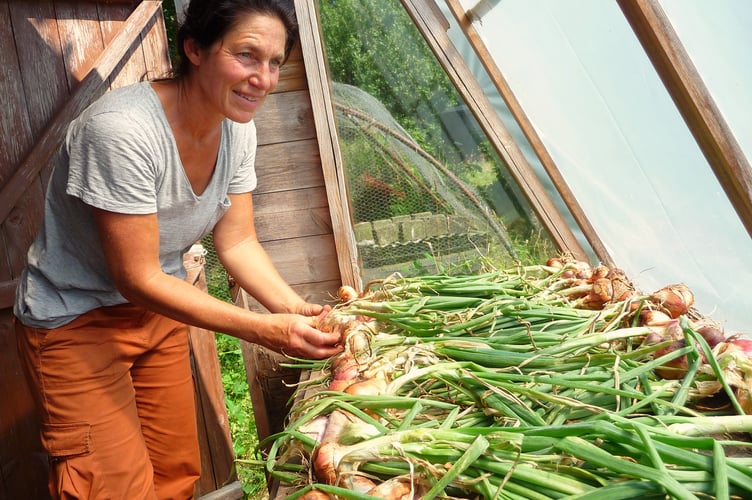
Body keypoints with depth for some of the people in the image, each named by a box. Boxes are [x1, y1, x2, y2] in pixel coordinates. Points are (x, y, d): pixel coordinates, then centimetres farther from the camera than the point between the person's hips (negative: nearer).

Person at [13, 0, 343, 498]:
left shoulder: (237, 128, -8)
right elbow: (138, 279, -28)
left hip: (158, 311, 7)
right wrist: (264, 329, -33)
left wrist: (297, 310, -21)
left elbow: (237, 242, -5)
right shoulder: (122, 128, -31)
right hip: (77, 321, -7)